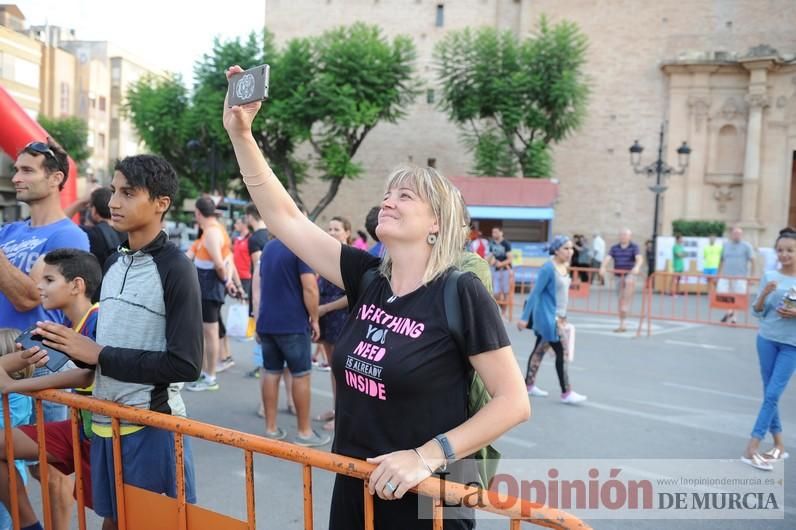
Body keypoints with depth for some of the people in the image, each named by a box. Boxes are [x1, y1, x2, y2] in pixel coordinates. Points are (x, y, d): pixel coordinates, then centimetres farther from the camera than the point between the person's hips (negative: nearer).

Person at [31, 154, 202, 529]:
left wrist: (98, 355, -16)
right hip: (105, 418, 7)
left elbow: (186, 365, -20)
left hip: (152, 423, -7)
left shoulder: (175, 269, -15)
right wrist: (72, 344, -3)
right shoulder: (113, 263, 9)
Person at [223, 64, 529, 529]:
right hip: (355, 489, 6)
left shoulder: (461, 292, -17)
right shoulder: (368, 277, -2)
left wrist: (428, 456, -22)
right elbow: (285, 217, -1)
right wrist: (241, 133, -7)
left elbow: (514, 402, -16)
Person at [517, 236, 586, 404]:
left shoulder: (564, 267, 8)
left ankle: (529, 385, 24)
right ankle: (566, 393, 1)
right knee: (562, 353, -6)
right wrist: (524, 317, -18)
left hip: (557, 317, 9)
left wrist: (563, 316, 17)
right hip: (547, 317, -9)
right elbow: (535, 292, -18)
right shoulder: (548, 268, -18)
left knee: (540, 350, 14)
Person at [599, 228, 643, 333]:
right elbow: (608, 258, -6)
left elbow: (639, 258, -18)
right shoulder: (614, 248, 7)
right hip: (618, 276, 4)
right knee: (620, 300, 7)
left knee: (629, 282, -40)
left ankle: (627, 304, -30)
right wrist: (603, 267, -27)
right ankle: (622, 325, 15)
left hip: (630, 274, -3)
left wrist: (637, 267, -39)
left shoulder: (634, 247, -1)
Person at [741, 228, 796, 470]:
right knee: (769, 394, 9)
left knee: (772, 394, -7)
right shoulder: (769, 276, 1)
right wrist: (765, 294, -15)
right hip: (767, 339, 3)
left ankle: (752, 448, -4)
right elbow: (757, 312, 2)